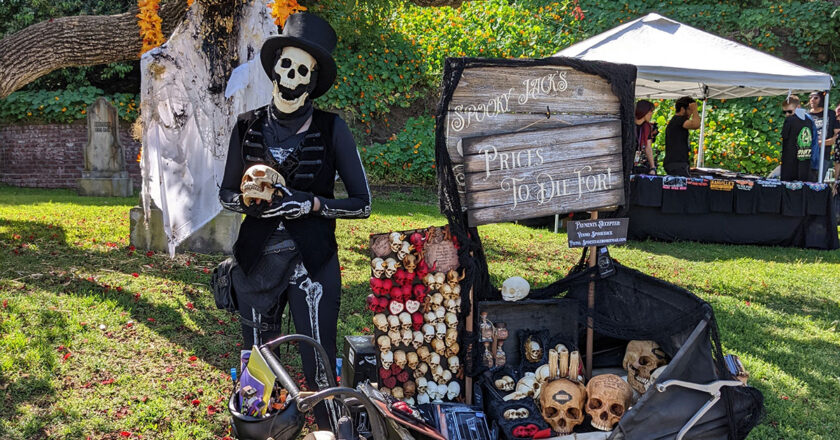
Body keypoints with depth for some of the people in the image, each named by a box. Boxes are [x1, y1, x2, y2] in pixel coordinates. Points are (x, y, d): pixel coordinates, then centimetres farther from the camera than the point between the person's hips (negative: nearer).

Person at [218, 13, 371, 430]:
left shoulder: (331, 129, -4)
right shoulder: (248, 126, 3)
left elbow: (362, 204, -4)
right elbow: (226, 193, 13)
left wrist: (312, 204, -19)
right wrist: (248, 200, -9)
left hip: (313, 262, -3)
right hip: (257, 262, 3)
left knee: (320, 370, -2)